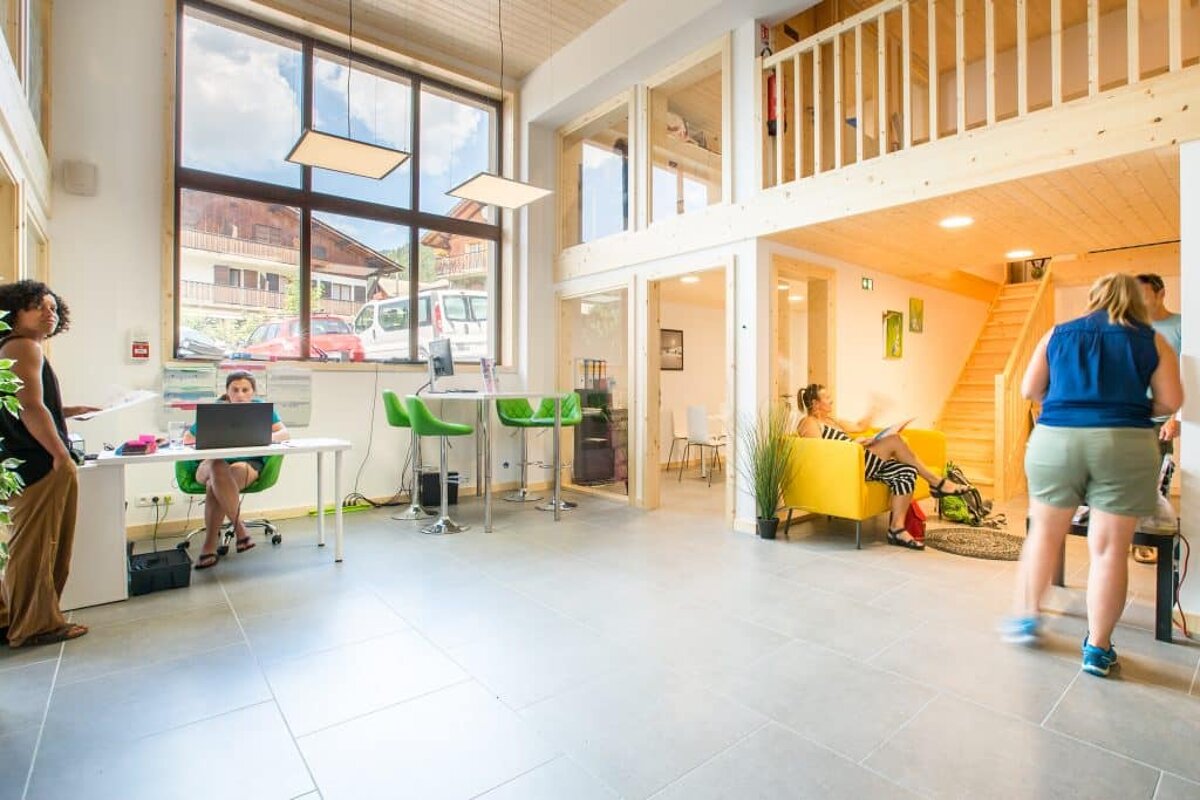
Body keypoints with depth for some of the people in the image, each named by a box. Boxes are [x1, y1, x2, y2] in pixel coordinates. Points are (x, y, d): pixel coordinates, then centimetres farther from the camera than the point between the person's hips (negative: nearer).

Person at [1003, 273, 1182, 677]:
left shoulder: (1058, 334, 10)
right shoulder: (1153, 341, 9)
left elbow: (1029, 389, 9)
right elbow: (1171, 402, 5)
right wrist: (1131, 405, 23)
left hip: (1056, 439, 1)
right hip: (1125, 445, 0)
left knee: (1045, 532, 16)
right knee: (1109, 548, 5)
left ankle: (1027, 615, 26)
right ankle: (1097, 648, 15)